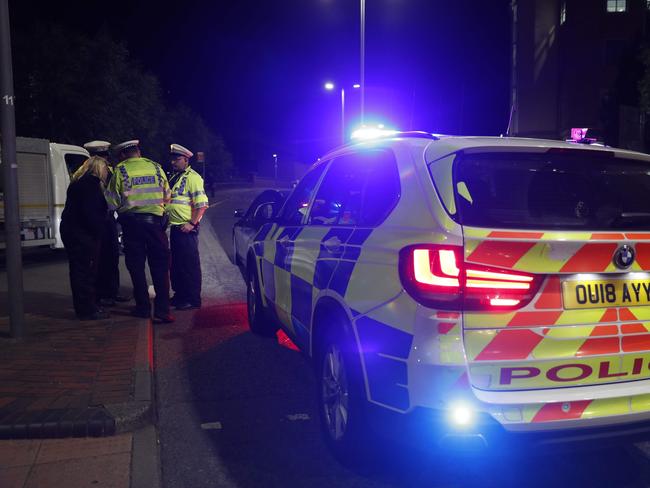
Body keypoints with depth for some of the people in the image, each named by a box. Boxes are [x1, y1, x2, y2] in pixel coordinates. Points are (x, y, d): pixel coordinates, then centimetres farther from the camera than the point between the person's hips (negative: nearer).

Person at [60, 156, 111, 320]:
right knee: (86, 270, -6)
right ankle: (88, 310, -3)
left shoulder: (78, 182, 18)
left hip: (71, 231, 10)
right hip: (83, 233, -10)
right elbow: (90, 213, -22)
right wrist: (98, 231, -17)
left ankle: (83, 307, 23)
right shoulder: (91, 183, -14)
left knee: (79, 270, 14)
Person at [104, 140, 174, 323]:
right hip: (155, 221, 1)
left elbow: (112, 202, -2)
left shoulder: (120, 171, -2)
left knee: (136, 266, 10)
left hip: (131, 222, -1)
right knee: (160, 266, 2)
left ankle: (143, 307, 16)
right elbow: (167, 196, 14)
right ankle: (162, 311, -4)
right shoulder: (156, 167, 6)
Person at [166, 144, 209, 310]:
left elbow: (202, 204, -18)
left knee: (190, 265, -4)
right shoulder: (174, 178, 18)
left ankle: (193, 299, 2)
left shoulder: (192, 177, -11)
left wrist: (192, 223, -22)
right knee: (176, 264, 16)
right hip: (175, 227, 9)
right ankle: (180, 295, 28)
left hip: (187, 229, -9)